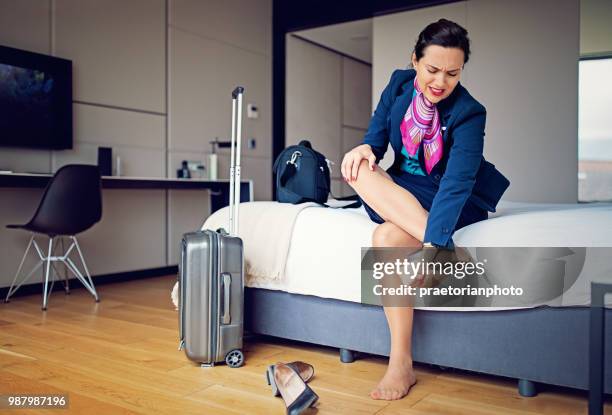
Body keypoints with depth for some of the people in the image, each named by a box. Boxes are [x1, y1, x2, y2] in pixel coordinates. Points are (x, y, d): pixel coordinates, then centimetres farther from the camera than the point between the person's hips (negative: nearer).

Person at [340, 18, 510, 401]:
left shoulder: (469, 114, -22)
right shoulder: (400, 83, -5)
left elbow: (456, 183, -35)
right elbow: (377, 135, 1)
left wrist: (432, 245, -48)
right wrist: (366, 148, -25)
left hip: (450, 203, -5)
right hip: (399, 192, 6)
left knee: (387, 238, -34)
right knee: (360, 169, -29)